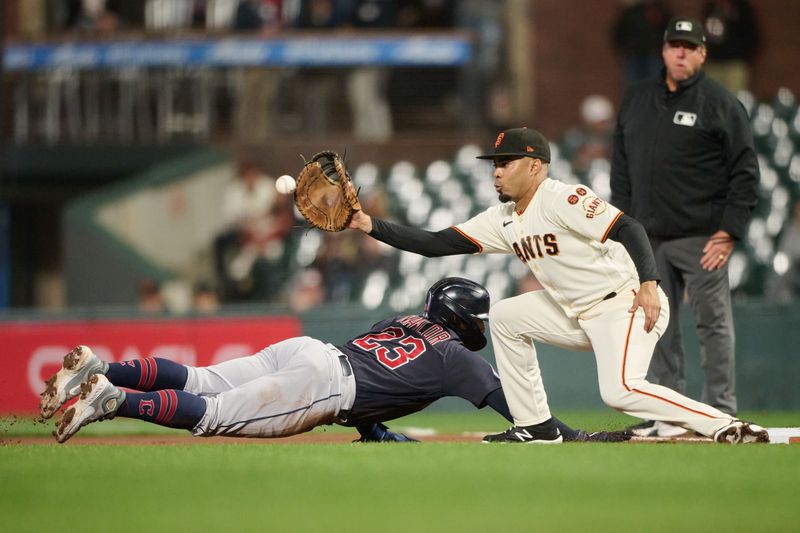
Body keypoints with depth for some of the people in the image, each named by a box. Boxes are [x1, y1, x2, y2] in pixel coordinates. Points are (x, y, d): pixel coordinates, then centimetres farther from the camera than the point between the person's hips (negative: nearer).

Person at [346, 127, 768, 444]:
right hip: (578, 315, 9)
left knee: (620, 391, -28)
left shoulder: (562, 200, -17)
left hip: (627, 304, -9)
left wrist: (648, 283, -39)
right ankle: (535, 427, 12)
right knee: (504, 317, 11)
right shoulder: (503, 220, 9)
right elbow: (436, 244, 7)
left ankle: (727, 427, -26)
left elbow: (627, 228, -25)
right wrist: (371, 225, -1)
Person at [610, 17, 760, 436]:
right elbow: (621, 170, 18)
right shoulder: (636, 101, 13)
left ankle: (720, 412, 1)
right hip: (648, 238, 5)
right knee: (658, 327, 7)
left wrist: (730, 232, -12)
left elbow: (745, 173, -5)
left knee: (713, 323, -3)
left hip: (702, 239, -5)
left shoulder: (721, 105, -3)